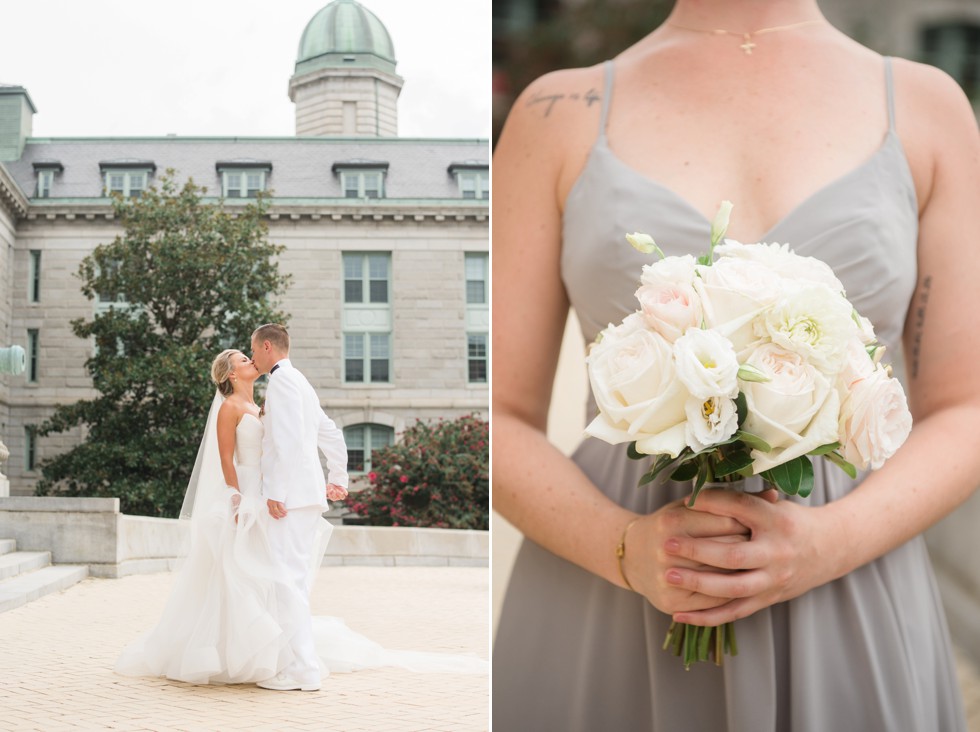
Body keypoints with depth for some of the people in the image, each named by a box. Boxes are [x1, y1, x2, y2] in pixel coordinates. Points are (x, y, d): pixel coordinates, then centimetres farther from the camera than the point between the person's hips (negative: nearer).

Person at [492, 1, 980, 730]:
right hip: (609, 618, 0)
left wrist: (831, 545, -14)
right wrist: (630, 553, -16)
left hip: (846, 622, 1)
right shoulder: (560, 113, 1)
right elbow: (501, 422, 0)